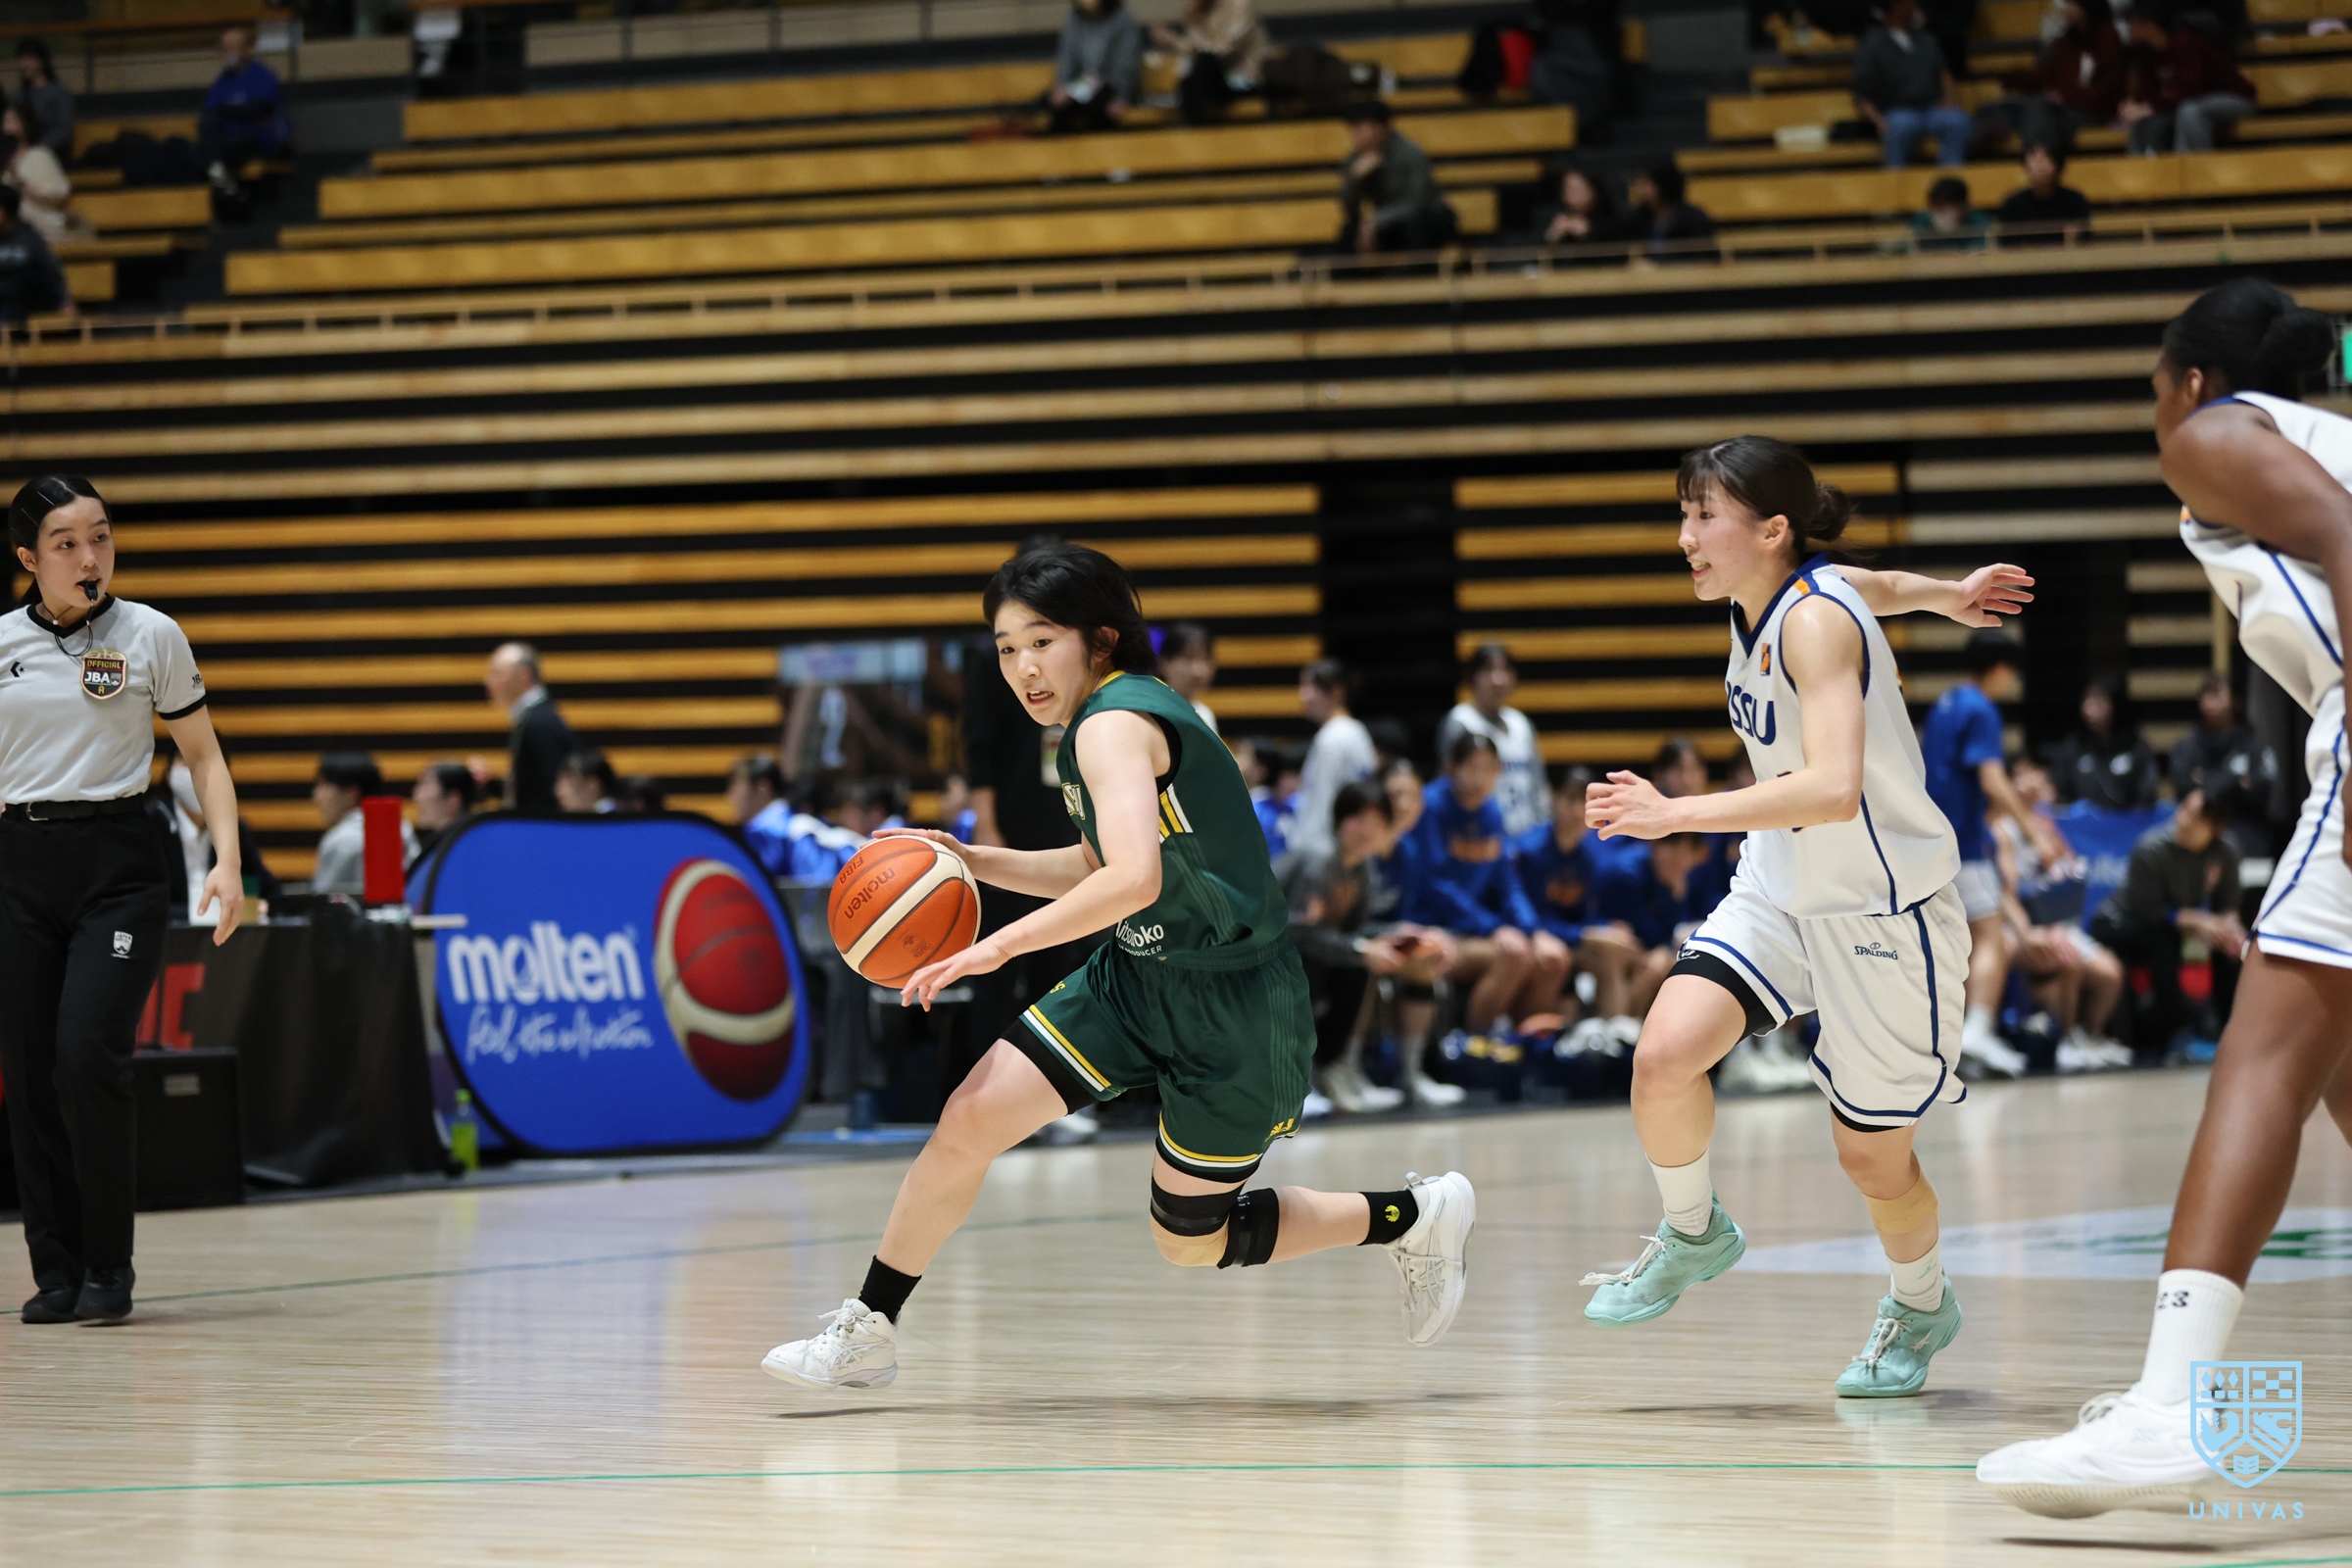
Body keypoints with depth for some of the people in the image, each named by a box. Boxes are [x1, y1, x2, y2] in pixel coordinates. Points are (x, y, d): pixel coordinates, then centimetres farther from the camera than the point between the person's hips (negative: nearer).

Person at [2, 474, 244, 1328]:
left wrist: (227, 858, -7)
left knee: (87, 1056, -17)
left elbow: (202, 754, 6)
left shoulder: (151, 636, 0)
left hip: (119, 867, -3)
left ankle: (109, 1267, -4)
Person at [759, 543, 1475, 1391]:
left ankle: (1417, 1214, 25)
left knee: (1191, 1241, 6)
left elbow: (1133, 880, -39)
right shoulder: (1108, 721, 6)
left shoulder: (1114, 725, -23)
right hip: (1137, 977, 8)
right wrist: (974, 862, 10)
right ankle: (866, 1333, 9)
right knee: (969, 1120, -4)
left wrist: (999, 945, -37)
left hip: (1231, 1013, -8)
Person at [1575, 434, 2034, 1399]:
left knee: (1872, 1159, 6)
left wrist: (1677, 814, -41)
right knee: (1665, 1054, -18)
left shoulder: (1815, 622, -26)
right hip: (1781, 890, 7)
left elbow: (1834, 788, -39)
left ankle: (1921, 1304, 37)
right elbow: (1877, 586, 21)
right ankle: (1694, 1232, 10)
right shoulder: (1760, 595, -1)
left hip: (1883, 912, -6)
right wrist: (1945, 597, 41)